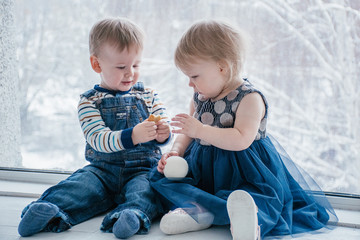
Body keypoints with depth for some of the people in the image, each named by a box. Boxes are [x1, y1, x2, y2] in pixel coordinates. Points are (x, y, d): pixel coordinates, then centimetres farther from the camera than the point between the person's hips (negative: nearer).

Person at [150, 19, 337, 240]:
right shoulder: (199, 98, 9)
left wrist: (200, 130, -27)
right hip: (203, 168, 7)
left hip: (243, 172, -6)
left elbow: (242, 140, -26)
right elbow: (188, 133, 17)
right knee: (166, 176, -13)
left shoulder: (249, 98, -14)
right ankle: (198, 211, -34)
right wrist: (176, 151, -4)